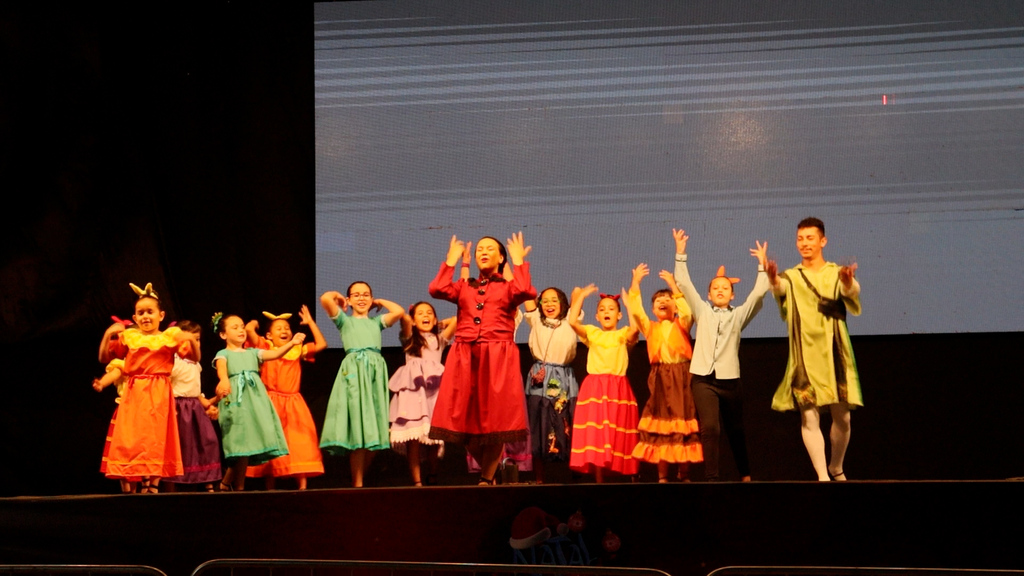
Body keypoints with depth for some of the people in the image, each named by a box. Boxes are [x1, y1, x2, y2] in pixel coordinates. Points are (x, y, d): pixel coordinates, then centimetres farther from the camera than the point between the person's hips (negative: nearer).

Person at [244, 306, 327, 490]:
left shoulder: (297, 350, 10)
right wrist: (254, 324, 10)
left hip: (293, 403, 3)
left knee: (300, 446, -1)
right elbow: (249, 330, -12)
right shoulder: (265, 348, 1)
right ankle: (270, 488, 5)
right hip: (271, 403, -3)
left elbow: (321, 345, 4)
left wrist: (310, 322, 8)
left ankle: (302, 487, 1)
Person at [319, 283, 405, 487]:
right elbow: (325, 299, -3)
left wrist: (380, 301, 19)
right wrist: (338, 296, 17)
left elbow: (399, 311, 5)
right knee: (357, 430, -10)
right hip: (354, 370, -4)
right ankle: (357, 484, -8)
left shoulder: (376, 321, 21)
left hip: (376, 371, 4)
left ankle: (362, 477, 10)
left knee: (374, 429, 0)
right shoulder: (345, 320, 12)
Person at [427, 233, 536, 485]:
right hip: (464, 357, 3)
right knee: (466, 418, 0)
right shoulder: (464, 287, 20)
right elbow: (437, 289, 1)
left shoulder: (508, 287, 13)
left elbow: (525, 292, -10)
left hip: (498, 358, -3)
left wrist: (518, 262, 0)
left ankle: (487, 478, 2)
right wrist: (451, 260, 10)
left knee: (494, 417, -5)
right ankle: (489, 470, 16)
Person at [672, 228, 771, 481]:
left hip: (729, 380, 1)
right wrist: (680, 253, 2)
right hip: (703, 379, -1)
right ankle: (711, 478, -14)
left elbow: (759, 293, 2)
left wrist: (762, 264, 0)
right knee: (710, 428, -16)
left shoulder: (738, 315, 12)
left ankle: (745, 475, 29)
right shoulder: (702, 311, 12)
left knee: (735, 430, 13)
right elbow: (684, 284, 7)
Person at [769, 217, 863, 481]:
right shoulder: (792, 277, 7)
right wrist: (772, 279, -42)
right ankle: (823, 476, -2)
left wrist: (848, 281, -42)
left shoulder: (837, 273, 7)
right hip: (805, 357, 0)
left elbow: (852, 291, -16)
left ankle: (836, 467, 28)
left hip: (834, 354, 0)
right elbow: (780, 287, -17)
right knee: (809, 418, -7)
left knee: (842, 418, 4)